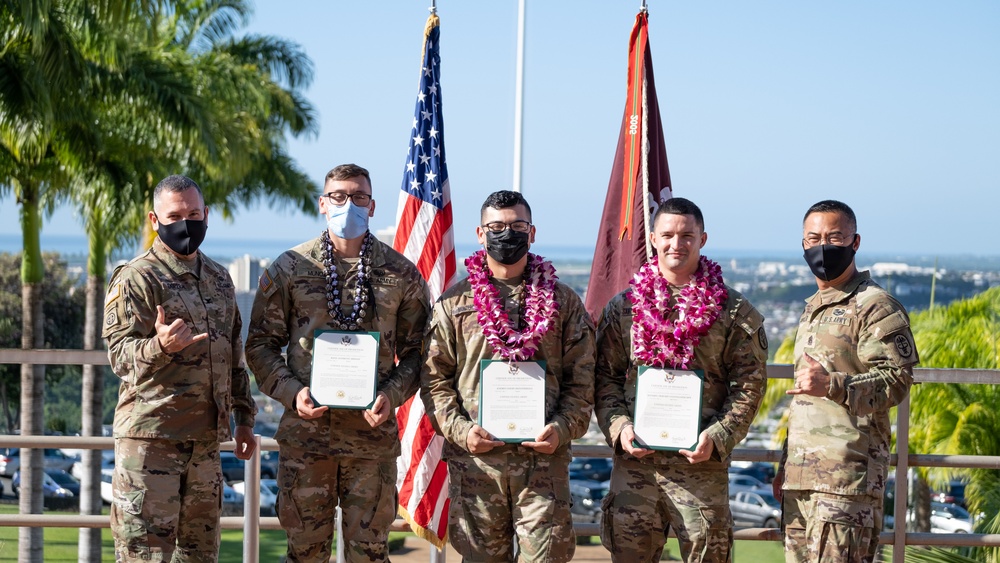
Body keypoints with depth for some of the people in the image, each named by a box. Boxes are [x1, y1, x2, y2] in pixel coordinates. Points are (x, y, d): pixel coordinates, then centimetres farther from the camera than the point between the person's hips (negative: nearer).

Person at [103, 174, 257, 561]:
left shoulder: (219, 278, 16)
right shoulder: (135, 279, -6)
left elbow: (234, 352, 23)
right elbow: (120, 353, -14)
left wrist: (243, 415, 20)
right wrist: (160, 345, -34)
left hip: (206, 437, 7)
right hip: (150, 436, -7)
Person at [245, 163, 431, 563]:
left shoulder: (401, 274, 5)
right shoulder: (288, 270, 4)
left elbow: (416, 350, 8)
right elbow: (261, 345, 6)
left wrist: (392, 395, -10)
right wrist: (292, 391, -10)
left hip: (373, 435, 0)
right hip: (305, 435, 0)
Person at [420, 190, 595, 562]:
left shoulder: (563, 302, 10)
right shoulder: (454, 303, 9)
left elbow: (581, 380, 7)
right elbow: (434, 377, 6)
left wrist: (562, 428, -9)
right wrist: (458, 429, -8)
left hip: (544, 456, 0)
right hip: (475, 458, 0)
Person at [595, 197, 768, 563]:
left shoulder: (734, 312, 4)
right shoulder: (622, 308, 10)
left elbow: (749, 385, 1)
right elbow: (605, 378, 10)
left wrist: (716, 438, -11)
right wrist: (619, 427, -6)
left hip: (702, 465, -2)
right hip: (634, 460, 2)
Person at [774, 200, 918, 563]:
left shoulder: (875, 307, -5)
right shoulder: (813, 308, 22)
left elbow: (896, 380, -14)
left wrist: (831, 385, -29)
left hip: (848, 475, -8)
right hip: (801, 475, 8)